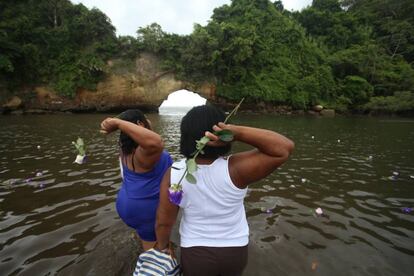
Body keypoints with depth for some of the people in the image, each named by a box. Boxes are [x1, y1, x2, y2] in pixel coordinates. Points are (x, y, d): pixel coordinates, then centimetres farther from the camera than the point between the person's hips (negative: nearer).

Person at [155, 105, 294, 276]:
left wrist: (162, 247, 8)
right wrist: (237, 132, -37)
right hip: (235, 249, 0)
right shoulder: (233, 169, -29)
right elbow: (284, 148, -27)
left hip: (196, 253, 0)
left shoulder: (174, 174, -23)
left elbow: (163, 221, -12)